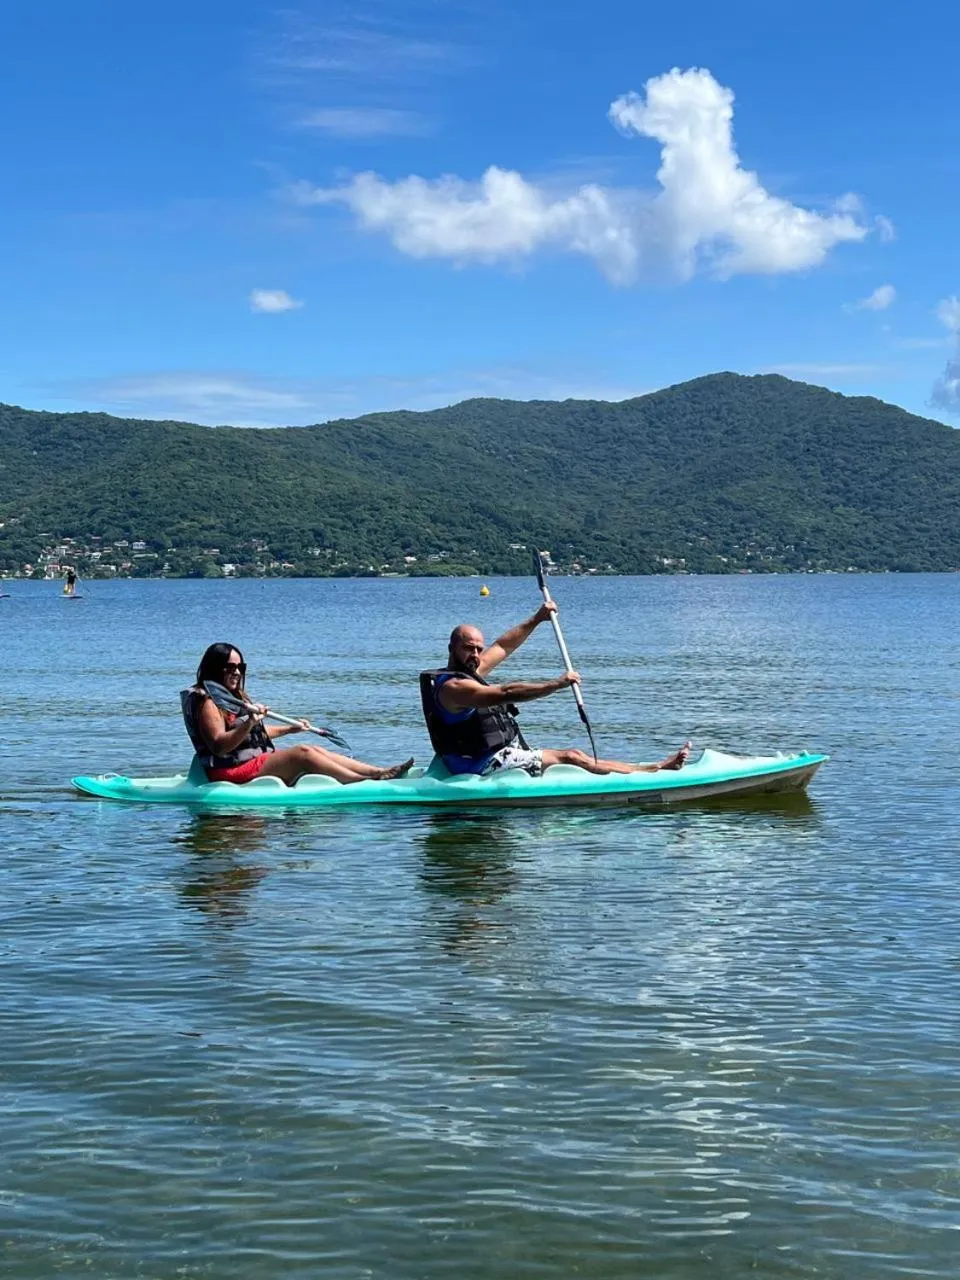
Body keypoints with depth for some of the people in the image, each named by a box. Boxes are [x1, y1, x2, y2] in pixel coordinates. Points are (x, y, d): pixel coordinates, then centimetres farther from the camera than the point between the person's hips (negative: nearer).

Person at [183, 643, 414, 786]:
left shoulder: (234, 697, 19)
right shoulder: (207, 702, -13)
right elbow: (219, 746, -25)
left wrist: (289, 729, 37)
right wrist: (250, 722, -35)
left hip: (253, 764, 10)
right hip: (233, 772, -10)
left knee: (315, 751, 0)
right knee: (302, 754, -21)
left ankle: (379, 772, -7)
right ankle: (368, 782, -27)